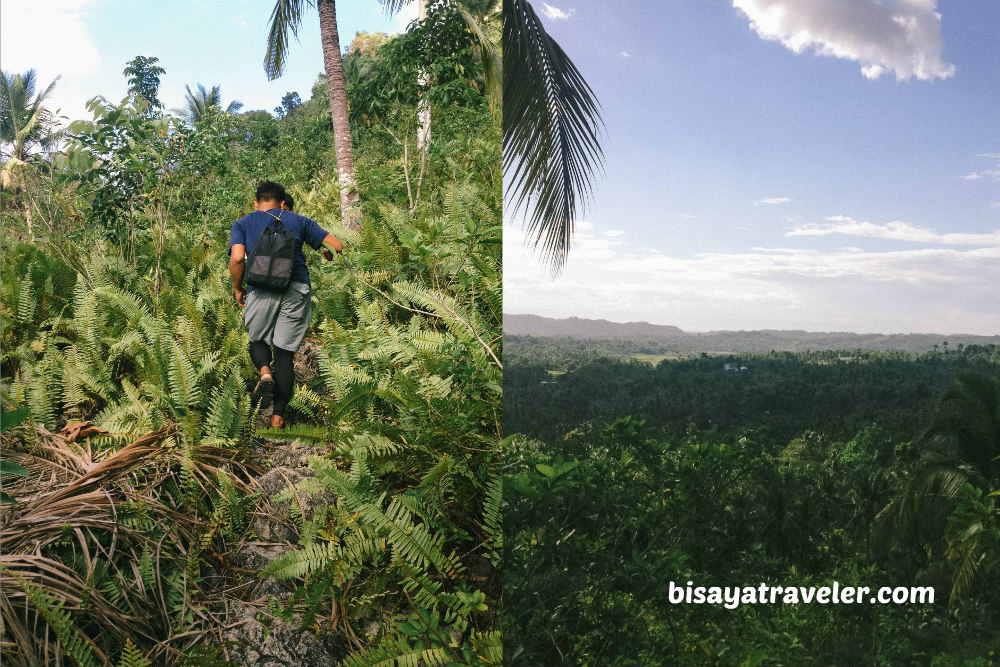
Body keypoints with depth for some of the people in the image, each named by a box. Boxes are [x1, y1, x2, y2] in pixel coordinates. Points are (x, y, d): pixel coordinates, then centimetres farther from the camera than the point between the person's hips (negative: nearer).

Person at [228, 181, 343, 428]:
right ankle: (278, 415, 4)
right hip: (298, 289, 1)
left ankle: (265, 371, -8)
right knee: (285, 352, 8)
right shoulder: (298, 220, 16)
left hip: (261, 289, -1)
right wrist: (327, 254, 31)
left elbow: (237, 259, -6)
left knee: (258, 340, 24)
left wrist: (237, 288, 10)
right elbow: (337, 245, 9)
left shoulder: (242, 224, 12)